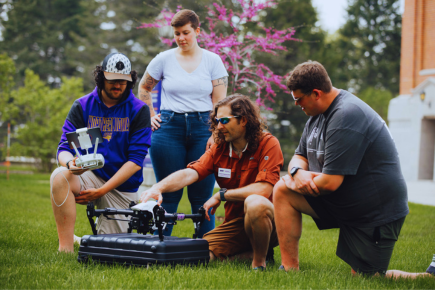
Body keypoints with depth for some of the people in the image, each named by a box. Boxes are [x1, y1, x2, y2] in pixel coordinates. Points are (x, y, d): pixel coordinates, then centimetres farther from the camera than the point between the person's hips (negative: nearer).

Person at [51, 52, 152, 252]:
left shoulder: (139, 110, -5)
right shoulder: (82, 106, 1)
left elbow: (135, 161, -10)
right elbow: (64, 148, -5)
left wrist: (101, 191, -17)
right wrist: (70, 162, -32)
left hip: (122, 187, -1)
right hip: (90, 176, 1)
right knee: (60, 176, -33)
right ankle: (65, 250, -28)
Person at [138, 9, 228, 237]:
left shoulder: (212, 60, 5)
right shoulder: (164, 59, 6)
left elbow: (220, 101, 1)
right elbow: (144, 87, 20)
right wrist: (150, 116, 10)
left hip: (203, 128, 0)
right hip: (169, 128, 0)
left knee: (202, 196, -1)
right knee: (168, 193, 3)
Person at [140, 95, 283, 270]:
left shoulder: (268, 144, -10)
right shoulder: (219, 149, 5)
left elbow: (263, 190, -22)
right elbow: (190, 173, -11)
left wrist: (221, 195, -12)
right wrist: (159, 187, -31)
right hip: (234, 223, 5)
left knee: (255, 203, -39)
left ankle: (259, 262, -14)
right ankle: (248, 253, 8)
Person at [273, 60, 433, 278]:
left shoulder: (346, 116, -26)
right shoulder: (317, 113, 5)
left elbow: (330, 182, -29)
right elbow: (300, 156, 12)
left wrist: (295, 185, -10)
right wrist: (297, 172, -14)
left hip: (378, 212, -9)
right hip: (342, 202, 9)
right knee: (282, 191, -3)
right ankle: (290, 269, -4)